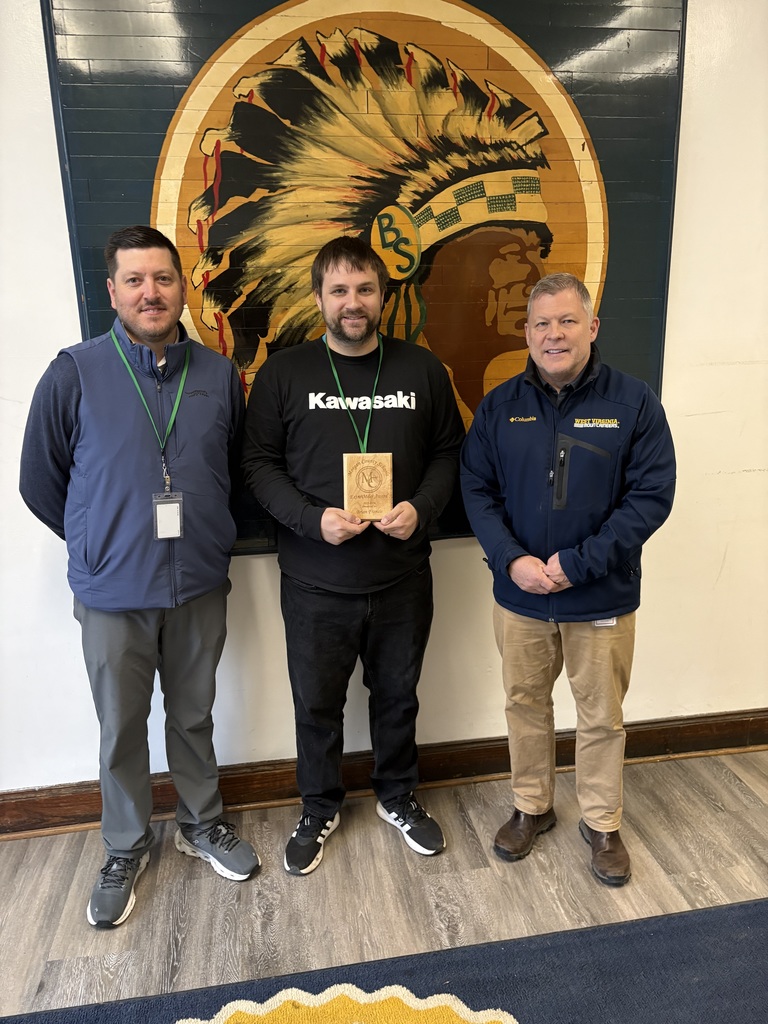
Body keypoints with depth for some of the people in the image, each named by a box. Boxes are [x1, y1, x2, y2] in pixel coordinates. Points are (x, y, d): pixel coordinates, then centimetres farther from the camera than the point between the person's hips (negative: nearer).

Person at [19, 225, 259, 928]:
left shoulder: (220, 376, -1)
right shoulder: (75, 373, -8)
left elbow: (237, 470, 11)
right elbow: (41, 481, 0)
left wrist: (205, 539, 9)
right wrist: (101, 545, 6)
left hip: (200, 587, 2)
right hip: (112, 594, -1)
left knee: (193, 716, 18)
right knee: (121, 729, 14)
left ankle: (202, 824, 41)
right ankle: (127, 848, 37)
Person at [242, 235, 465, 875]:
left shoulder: (422, 370, 2)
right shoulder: (284, 373, -3)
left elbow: (448, 452, 6)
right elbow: (259, 463, -3)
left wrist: (421, 507, -12)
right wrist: (313, 519, -17)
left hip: (402, 577, 2)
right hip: (314, 582, -1)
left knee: (398, 696, 18)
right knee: (317, 703, 14)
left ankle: (398, 797, 44)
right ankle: (320, 810, 40)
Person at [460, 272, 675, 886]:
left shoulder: (634, 403, -8)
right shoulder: (501, 405, 0)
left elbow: (651, 497, -12)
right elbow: (477, 489, -1)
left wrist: (576, 563, -18)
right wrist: (512, 560, -15)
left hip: (602, 599, -2)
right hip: (520, 595, 2)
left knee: (602, 716, 13)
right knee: (525, 704, 17)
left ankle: (602, 823, 36)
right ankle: (532, 808, 40)